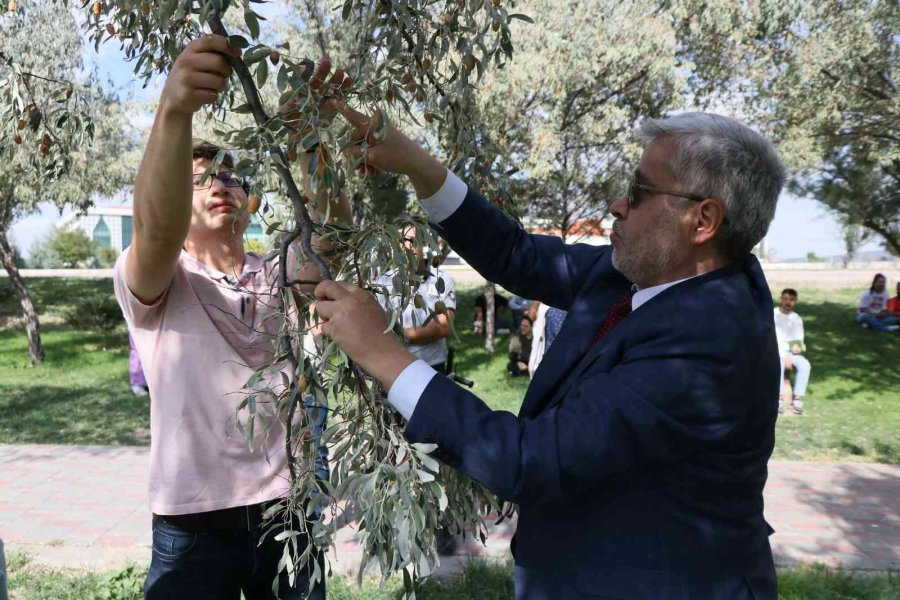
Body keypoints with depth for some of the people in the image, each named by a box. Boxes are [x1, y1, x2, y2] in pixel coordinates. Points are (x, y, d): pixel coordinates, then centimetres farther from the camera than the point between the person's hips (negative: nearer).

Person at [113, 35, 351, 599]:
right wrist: (175, 110, -42)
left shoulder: (281, 275, 5)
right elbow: (157, 227, -26)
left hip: (288, 508, 3)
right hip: (194, 524, -2)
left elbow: (336, 226, -14)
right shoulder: (155, 285, -3)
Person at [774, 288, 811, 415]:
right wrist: (784, 357, -19)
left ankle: (797, 399, -25)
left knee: (805, 365, -26)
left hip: (790, 352, 4)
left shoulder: (796, 318, 10)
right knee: (779, 364, -37)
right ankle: (779, 398, -34)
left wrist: (797, 345, -16)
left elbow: (799, 339, 10)